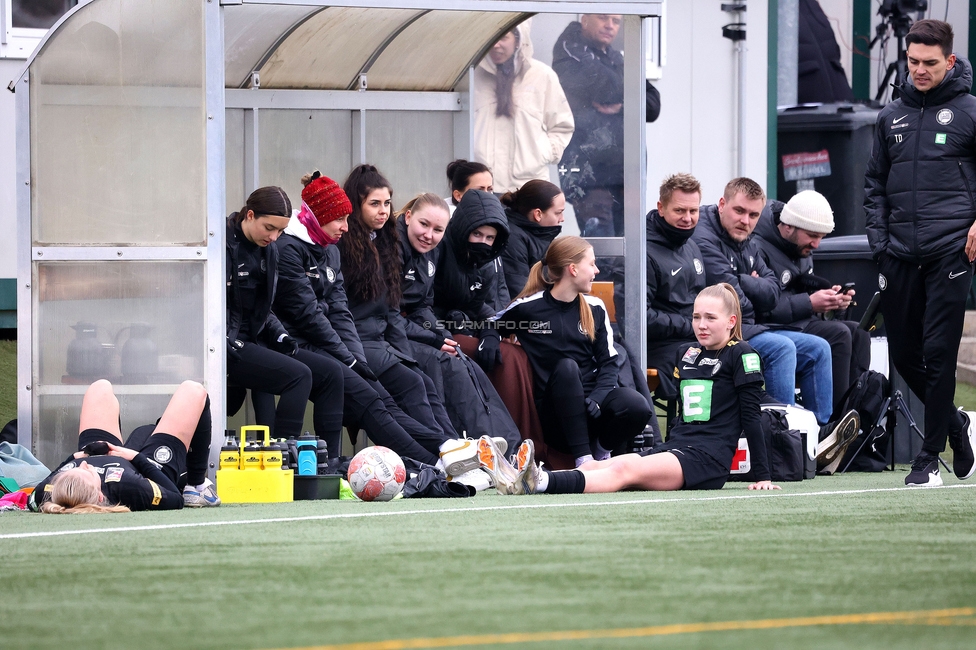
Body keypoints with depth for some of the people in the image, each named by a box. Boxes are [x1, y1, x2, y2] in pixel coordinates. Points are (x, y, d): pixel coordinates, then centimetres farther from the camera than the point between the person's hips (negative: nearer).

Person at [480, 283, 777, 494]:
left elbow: (750, 418, -3)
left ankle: (541, 482, -57)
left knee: (624, 470, -33)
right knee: (596, 466, -20)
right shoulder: (686, 354, 21)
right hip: (674, 447, 8)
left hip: (708, 458, -8)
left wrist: (763, 477, -5)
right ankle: (523, 480, -44)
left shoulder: (741, 356, 0)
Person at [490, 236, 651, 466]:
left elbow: (608, 362, 7)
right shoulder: (527, 308, 1)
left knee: (638, 407, -30)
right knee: (566, 367, -36)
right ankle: (583, 458, -33)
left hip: (591, 398, 3)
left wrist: (597, 398, -10)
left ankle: (602, 450, 4)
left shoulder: (595, 308, 12)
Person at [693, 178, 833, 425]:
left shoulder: (748, 243, 16)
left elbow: (771, 292, 7)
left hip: (749, 328, 10)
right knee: (781, 347, -29)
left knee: (818, 348, 6)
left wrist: (741, 281, -10)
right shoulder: (704, 241, -16)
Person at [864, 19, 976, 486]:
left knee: (938, 354, -8)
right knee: (904, 354, 6)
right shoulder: (891, 116, 14)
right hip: (900, 254, 5)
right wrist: (878, 237, 8)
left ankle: (930, 459, -3)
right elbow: (875, 183, 19)